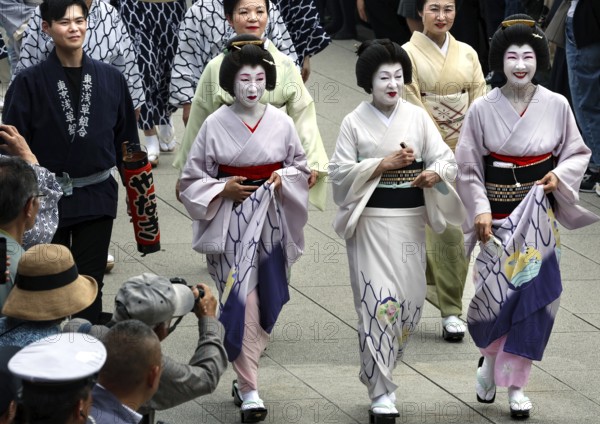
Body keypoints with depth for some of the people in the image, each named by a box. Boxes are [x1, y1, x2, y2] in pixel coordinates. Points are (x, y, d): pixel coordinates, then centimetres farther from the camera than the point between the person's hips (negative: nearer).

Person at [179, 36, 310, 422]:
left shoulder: (281, 123, 1)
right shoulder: (215, 125, -5)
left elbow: (301, 168, 11)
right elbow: (193, 179, 2)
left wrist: (284, 178, -9)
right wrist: (222, 189, -14)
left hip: (272, 220, 3)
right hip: (231, 223, -3)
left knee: (266, 297, 8)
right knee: (241, 298, -8)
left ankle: (244, 369, 29)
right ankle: (249, 389, -6)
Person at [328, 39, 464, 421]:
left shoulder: (418, 117, 3)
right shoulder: (355, 123, -2)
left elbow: (446, 159, 2)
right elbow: (340, 171, -5)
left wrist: (434, 174, -21)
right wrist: (384, 164, -15)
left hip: (410, 221, 3)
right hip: (371, 221, -3)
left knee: (408, 300, 8)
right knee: (379, 302, -10)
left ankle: (379, 367, 33)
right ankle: (381, 393, -5)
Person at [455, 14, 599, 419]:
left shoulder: (556, 106, -3)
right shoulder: (483, 109, -6)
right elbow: (468, 168, 0)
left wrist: (560, 174, -11)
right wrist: (480, 210, -8)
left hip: (540, 216, 1)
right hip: (499, 215, -1)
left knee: (532, 296, 1)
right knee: (495, 293, -5)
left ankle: (516, 382, 15)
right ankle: (490, 357, 27)